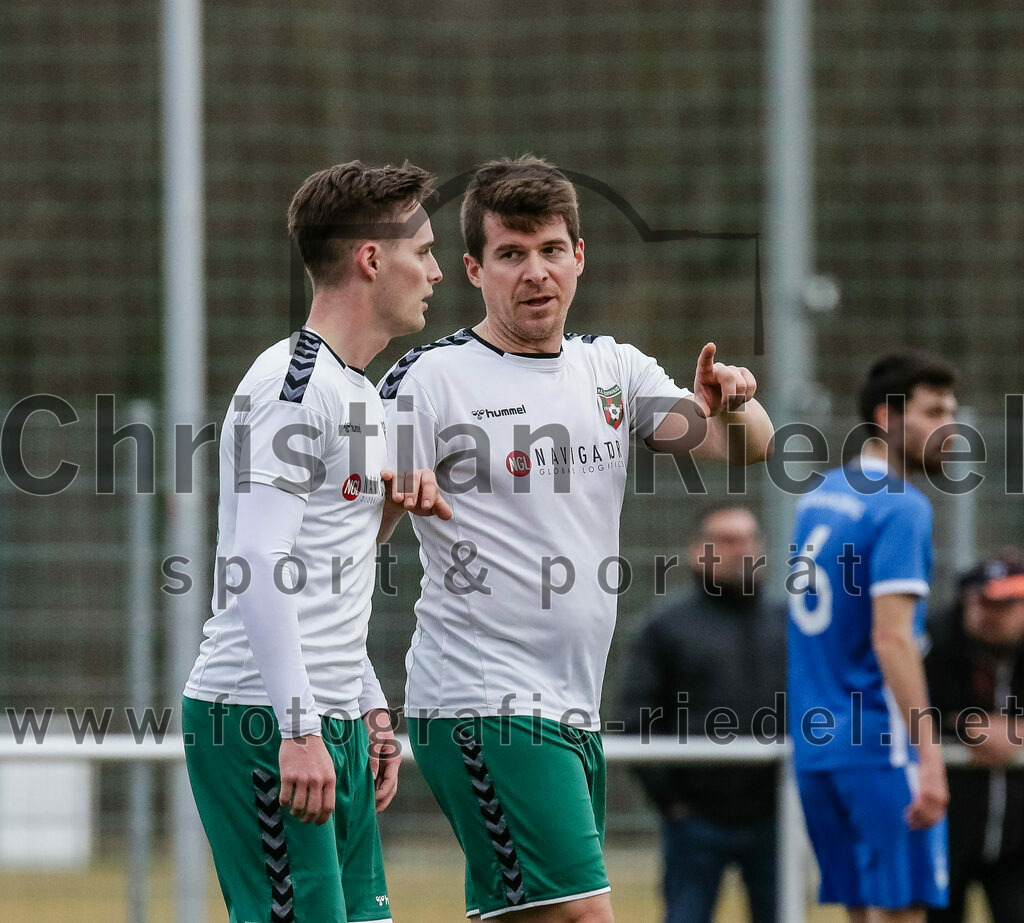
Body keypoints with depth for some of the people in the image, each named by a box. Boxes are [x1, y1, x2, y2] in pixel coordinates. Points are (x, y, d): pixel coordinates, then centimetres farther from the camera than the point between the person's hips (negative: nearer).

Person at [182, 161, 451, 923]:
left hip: (331, 726, 10)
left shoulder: (360, 394, 19)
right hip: (260, 722, -10)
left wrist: (368, 707, 23)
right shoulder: (292, 386, -12)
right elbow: (255, 568, -19)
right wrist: (299, 729, -24)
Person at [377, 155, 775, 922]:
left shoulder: (612, 369, 13)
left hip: (573, 712, 7)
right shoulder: (430, 379, -6)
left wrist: (731, 405, -15)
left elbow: (746, 448, 8)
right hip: (484, 706, -7)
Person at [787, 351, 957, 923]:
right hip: (880, 746, -8)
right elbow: (891, 639, -20)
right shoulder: (901, 508, -12)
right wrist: (930, 756, -23)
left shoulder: (819, 494, 15)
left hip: (816, 746, 8)